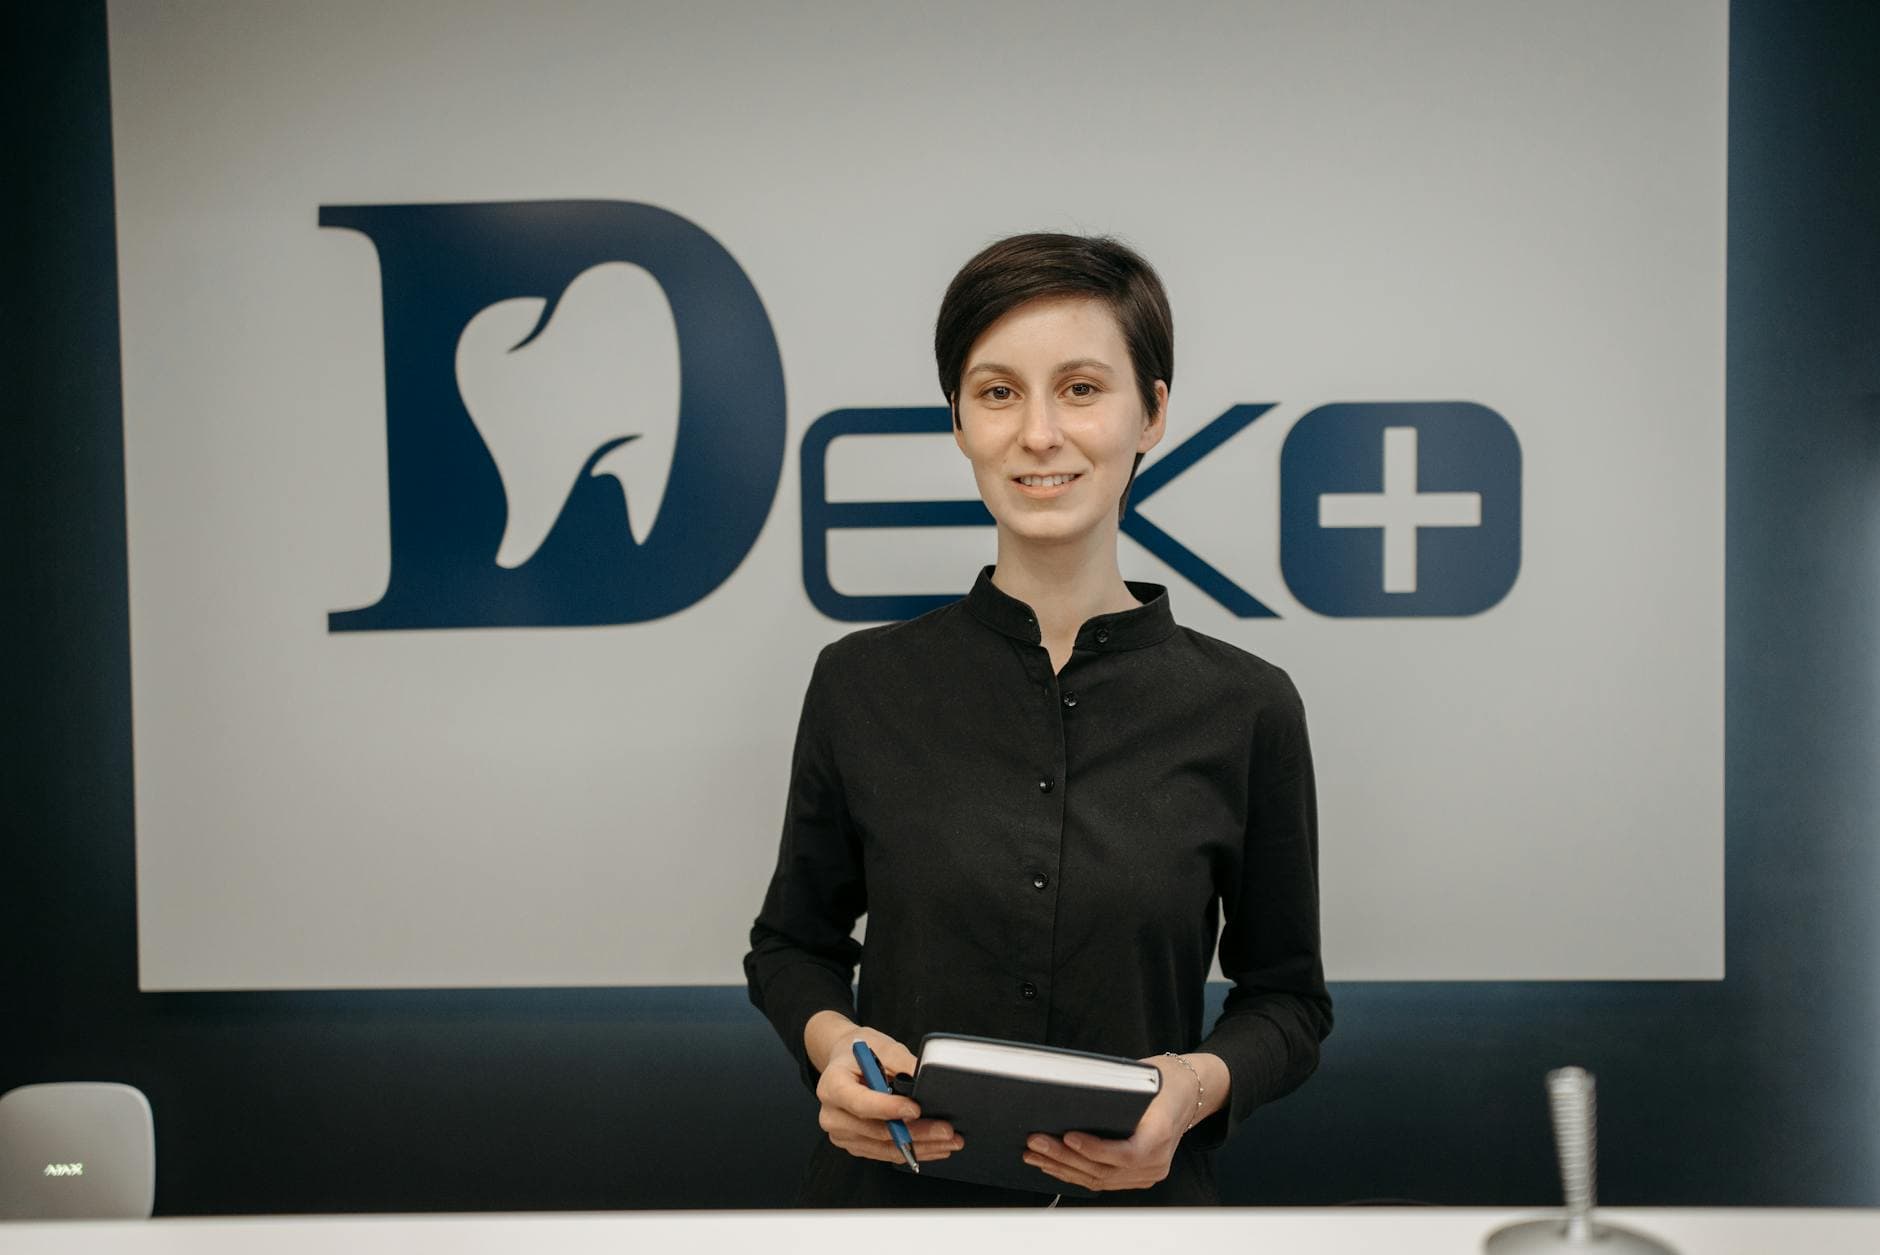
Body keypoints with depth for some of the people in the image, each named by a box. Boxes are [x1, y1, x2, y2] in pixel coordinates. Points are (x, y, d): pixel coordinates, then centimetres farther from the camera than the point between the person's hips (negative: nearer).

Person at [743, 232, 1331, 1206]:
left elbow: (1286, 994, 2)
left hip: (1133, 1196, 0)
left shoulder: (1244, 707, -9)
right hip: (889, 1191, 1)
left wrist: (1204, 1082, -17)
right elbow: (792, 942, 5)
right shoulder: (861, 683, -7)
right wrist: (830, 1043, -14)